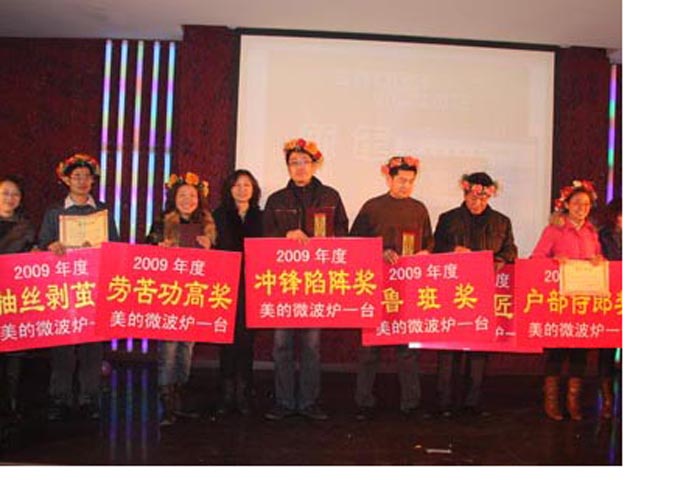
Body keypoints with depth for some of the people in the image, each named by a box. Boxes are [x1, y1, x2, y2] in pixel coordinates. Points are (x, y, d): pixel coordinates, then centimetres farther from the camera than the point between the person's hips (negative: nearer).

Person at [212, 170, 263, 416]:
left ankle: (243, 393, 8)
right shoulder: (219, 215, 8)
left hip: (252, 284, 1)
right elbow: (216, 248, 3)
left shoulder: (261, 217, 10)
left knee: (246, 337, 1)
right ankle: (227, 393, 8)